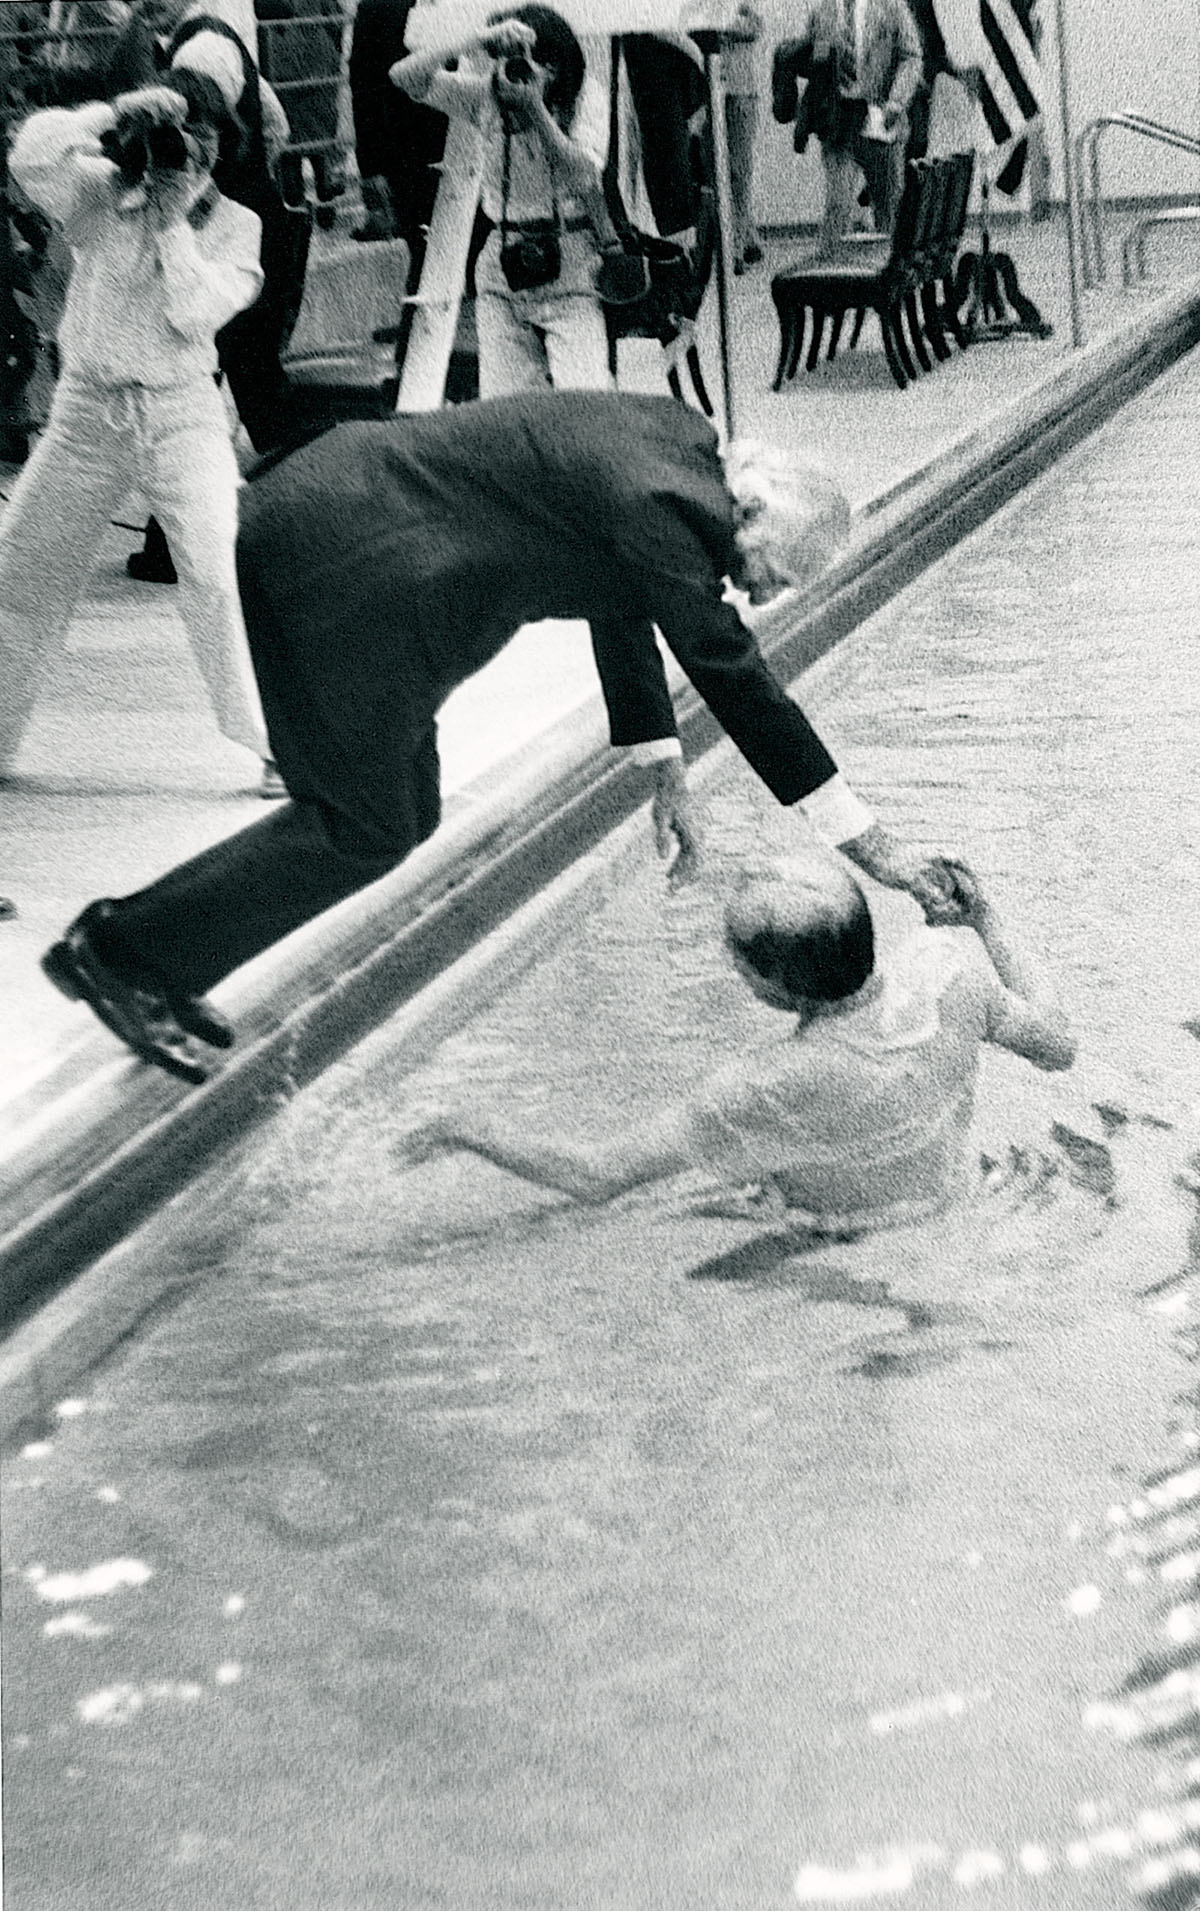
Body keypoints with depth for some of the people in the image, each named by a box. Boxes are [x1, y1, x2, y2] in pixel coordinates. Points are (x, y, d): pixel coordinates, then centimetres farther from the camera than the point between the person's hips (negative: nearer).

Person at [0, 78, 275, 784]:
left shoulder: (234, 226, 0)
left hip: (183, 413, -2)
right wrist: (115, 115, -23)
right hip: (89, 407, 2)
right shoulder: (98, 195, 0)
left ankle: (275, 742, -9)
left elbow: (196, 313, -13)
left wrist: (173, 220, -14)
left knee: (221, 577, -17)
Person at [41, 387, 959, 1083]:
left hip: (321, 523, 10)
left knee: (405, 817, 13)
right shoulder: (665, 504, -21)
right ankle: (122, 947, 7)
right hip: (338, 559, -10)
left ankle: (157, 971, 18)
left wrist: (666, 773, 23)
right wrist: (872, 847, -17)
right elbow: (736, 679, -21)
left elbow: (624, 607, 21)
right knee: (366, 830, -3)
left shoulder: (678, 441, 8)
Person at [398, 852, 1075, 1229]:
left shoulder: (774, 1089, -39)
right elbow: (1058, 1045, -4)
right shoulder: (950, 966, -26)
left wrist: (473, 1127, -13)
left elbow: (596, 1177, -30)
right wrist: (986, 922, 6)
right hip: (950, 1199, 6)